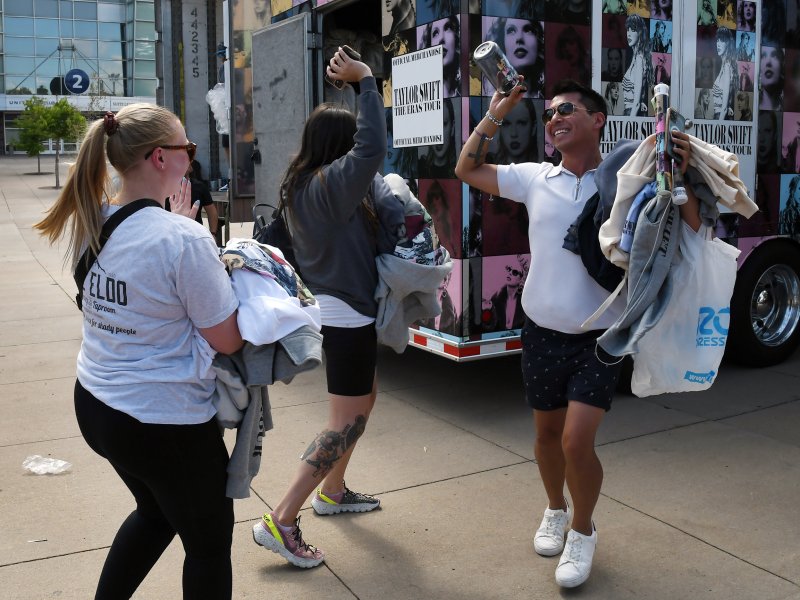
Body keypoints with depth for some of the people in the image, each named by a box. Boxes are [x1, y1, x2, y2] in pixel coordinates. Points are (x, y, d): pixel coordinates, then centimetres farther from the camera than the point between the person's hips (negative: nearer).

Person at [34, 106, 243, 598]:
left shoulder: (90, 224, -1)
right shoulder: (185, 239, -24)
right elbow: (227, 340, -17)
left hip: (95, 405, 8)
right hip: (167, 423, -8)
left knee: (156, 513, 32)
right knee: (210, 544, 15)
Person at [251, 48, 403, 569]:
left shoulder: (303, 184, 7)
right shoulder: (331, 183, -20)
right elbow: (373, 148, -33)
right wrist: (365, 80, -25)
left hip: (331, 305, 10)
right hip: (347, 311, -10)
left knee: (364, 396, 24)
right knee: (347, 422, -4)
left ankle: (332, 491, 36)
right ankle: (280, 522, -2)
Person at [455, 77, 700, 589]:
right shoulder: (535, 178, 1)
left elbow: (689, 231, -6)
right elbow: (467, 170, 11)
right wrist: (494, 116, 0)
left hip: (599, 340, -3)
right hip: (542, 334, 3)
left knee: (577, 442, -10)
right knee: (547, 433, 17)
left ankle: (583, 530, 19)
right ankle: (555, 511, 44)